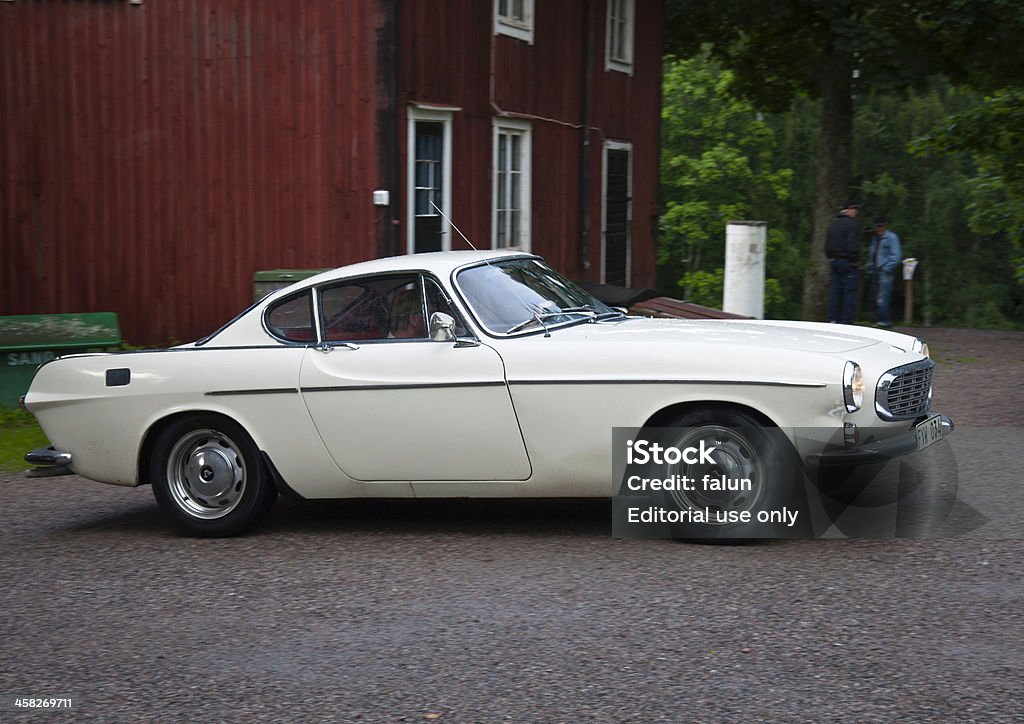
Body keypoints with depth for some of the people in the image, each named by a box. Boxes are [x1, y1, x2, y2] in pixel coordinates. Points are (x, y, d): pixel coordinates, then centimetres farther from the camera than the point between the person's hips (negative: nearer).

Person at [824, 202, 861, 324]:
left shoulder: (832, 224, 15)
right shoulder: (850, 224, -10)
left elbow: (827, 245, 18)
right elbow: (853, 245, -17)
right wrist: (855, 260, -10)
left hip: (833, 261, 7)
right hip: (848, 262, -7)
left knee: (834, 291, 8)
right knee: (849, 291, -5)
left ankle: (833, 319, 8)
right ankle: (846, 320, -7)